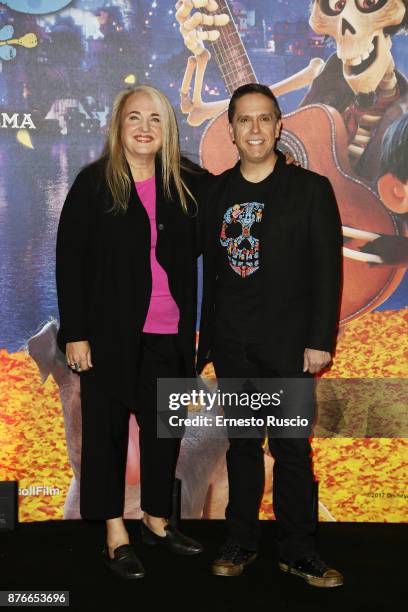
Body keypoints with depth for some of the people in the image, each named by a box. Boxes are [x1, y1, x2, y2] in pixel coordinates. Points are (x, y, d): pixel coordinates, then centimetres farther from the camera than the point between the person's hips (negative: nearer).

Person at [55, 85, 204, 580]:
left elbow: (197, 247, 16)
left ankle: (157, 520, 28)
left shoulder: (186, 185, 6)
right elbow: (69, 260, -6)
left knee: (164, 427, 11)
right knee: (107, 428, 5)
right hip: (110, 330, -3)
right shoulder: (94, 183, -4)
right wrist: (75, 333, -10)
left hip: (168, 331, 4)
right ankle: (115, 535, 18)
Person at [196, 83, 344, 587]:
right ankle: (241, 540, 26)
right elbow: (209, 267, 9)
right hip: (232, 345, 3)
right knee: (241, 445, 12)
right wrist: (206, 337, 8)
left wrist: (320, 340, -10)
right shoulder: (215, 191, 8)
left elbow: (328, 270, -5)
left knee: (292, 449, 2)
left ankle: (298, 550, 17)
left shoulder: (310, 188, -2)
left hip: (289, 344, -3)